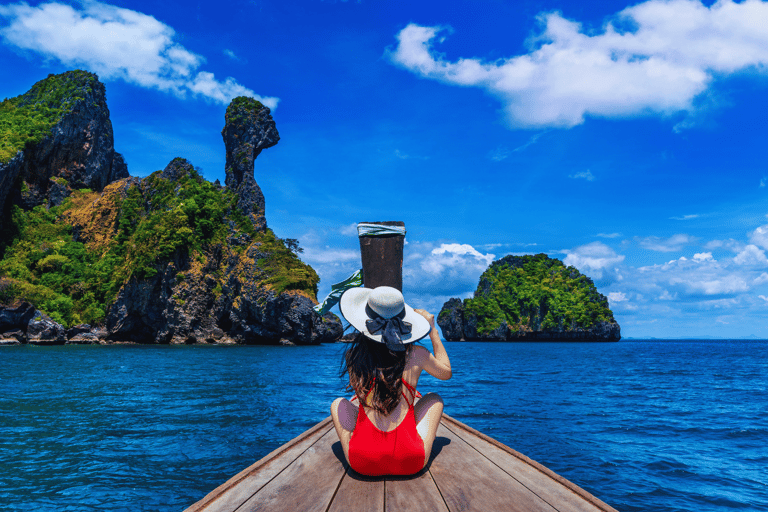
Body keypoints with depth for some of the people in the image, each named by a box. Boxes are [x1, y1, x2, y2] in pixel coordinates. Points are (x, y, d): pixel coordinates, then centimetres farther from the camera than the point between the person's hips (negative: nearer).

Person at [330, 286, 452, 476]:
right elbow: (446, 372, 23)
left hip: (362, 462, 0)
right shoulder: (417, 355, 0)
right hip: (410, 462, 0)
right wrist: (433, 330, 28)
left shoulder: (353, 356, 0)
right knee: (433, 398, 27)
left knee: (338, 403, 28)